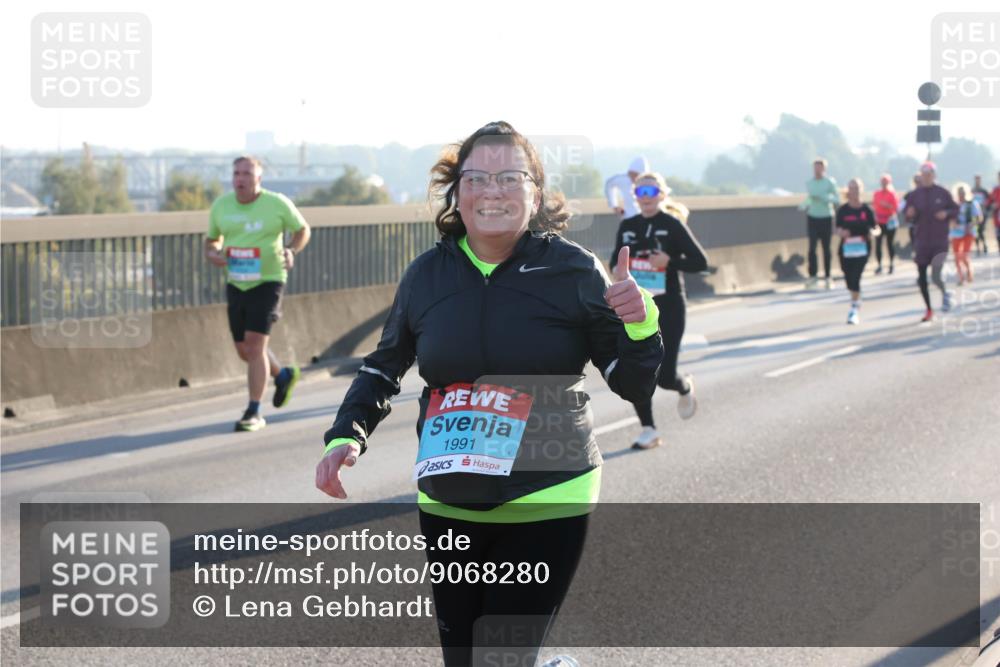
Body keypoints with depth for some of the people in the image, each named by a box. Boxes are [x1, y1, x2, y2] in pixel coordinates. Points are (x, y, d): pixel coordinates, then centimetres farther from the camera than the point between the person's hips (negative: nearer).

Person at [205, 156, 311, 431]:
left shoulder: (277, 204, -7)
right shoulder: (221, 206, 2)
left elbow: (302, 229, 7)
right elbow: (212, 240, 15)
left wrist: (292, 251, -12)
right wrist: (212, 254, -8)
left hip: (267, 282, -5)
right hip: (236, 284, 5)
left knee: (254, 346, -15)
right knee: (244, 350, 11)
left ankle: (254, 412, -7)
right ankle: (283, 375, 41)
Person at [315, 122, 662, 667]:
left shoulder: (573, 270, -6)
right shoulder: (426, 275, 3)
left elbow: (634, 386, -1)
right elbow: (384, 369, 17)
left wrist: (639, 325, -20)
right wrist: (346, 437, 1)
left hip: (547, 504, -4)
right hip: (447, 507, 4)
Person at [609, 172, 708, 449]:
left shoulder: (672, 225, -7)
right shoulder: (627, 226, 6)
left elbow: (700, 262, -8)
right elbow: (616, 259, 19)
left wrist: (669, 261, -23)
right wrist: (619, 266, -4)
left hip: (668, 308, -4)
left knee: (664, 376, -6)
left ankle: (684, 388, 31)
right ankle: (648, 429, 9)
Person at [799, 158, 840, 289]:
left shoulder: (830, 182, -5)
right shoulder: (809, 183, 6)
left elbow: (837, 199, -10)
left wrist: (822, 197, -23)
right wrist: (804, 205, -3)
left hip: (826, 218, -2)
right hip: (812, 218, 2)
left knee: (826, 248, 2)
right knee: (812, 247, -8)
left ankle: (828, 277, 10)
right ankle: (813, 276, -4)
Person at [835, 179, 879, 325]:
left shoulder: (867, 210, -1)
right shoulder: (843, 210, 2)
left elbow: (878, 228, 5)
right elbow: (838, 229, 4)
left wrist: (874, 233, -18)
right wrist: (841, 233, -19)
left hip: (862, 248, -2)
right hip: (846, 249, 2)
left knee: (855, 278, -15)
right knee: (849, 280, 9)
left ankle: (855, 309, -11)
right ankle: (856, 303, 35)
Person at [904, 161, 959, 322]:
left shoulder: (943, 193, -3)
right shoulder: (914, 195, 2)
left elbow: (955, 209, 7)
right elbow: (910, 219, 6)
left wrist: (946, 213, -13)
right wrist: (910, 214, -16)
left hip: (940, 241, -3)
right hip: (922, 241, 3)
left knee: (935, 276, -14)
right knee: (922, 277, 6)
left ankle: (945, 294, 20)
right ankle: (928, 309, 23)